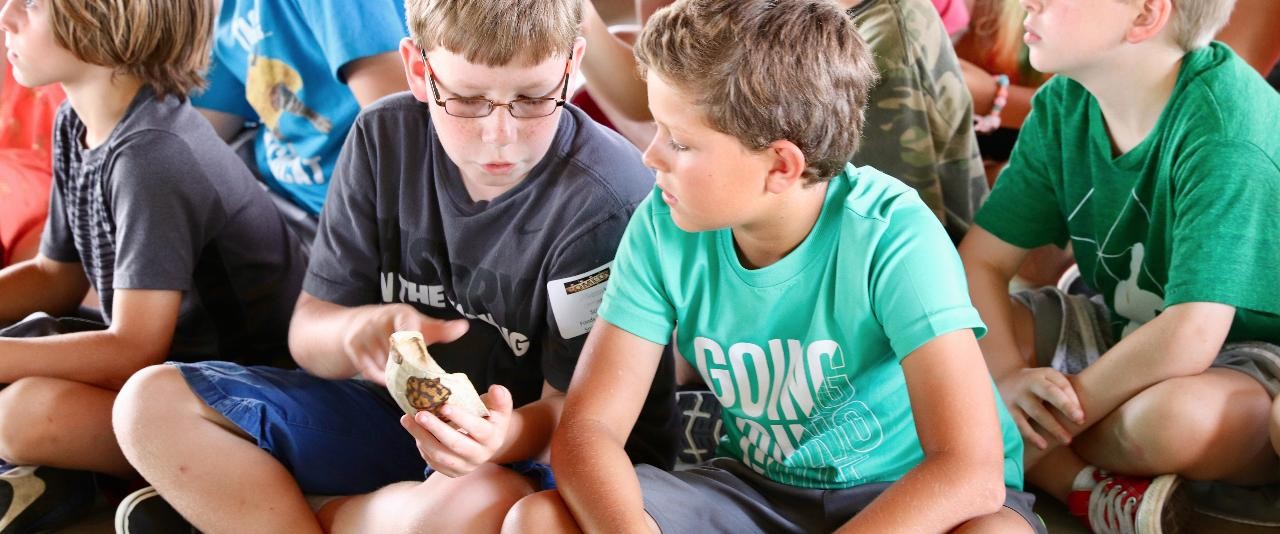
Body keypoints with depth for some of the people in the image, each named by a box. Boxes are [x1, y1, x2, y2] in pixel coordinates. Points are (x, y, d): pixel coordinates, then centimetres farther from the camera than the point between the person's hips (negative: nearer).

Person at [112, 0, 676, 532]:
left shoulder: (607, 202, -22)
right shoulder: (384, 138, -7)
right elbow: (308, 333, -2)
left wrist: (505, 435, -40)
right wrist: (359, 331, -27)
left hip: (531, 452, -3)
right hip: (396, 410, 4)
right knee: (153, 402, -8)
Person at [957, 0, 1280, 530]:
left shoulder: (1222, 123, -28)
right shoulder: (1062, 106, -6)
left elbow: (1189, 339, -34)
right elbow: (980, 260, -4)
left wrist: (1070, 403, -23)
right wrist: (1008, 376, -22)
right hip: (1123, 335, 7)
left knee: (1172, 415, -41)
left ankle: (1030, 454, -9)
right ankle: (1091, 489, -21)